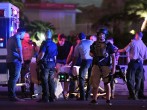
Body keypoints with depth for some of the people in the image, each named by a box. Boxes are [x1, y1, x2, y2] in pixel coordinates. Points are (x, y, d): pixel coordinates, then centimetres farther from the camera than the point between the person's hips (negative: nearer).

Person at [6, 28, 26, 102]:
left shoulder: (10, 39, 21)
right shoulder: (17, 38, -10)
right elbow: (19, 49, -21)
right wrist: (22, 59, -12)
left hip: (10, 61, 10)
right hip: (15, 61, -10)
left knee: (12, 78, 13)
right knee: (14, 78, -10)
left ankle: (11, 95, 16)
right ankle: (12, 96, -12)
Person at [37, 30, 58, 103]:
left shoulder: (45, 43, -10)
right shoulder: (54, 45, 12)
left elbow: (42, 54, -18)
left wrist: (37, 61, -6)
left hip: (45, 63, -7)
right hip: (52, 64, 7)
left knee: (45, 81, -5)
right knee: (51, 81, 10)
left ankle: (45, 98, -7)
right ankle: (52, 97, 11)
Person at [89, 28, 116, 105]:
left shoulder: (108, 44, 1)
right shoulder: (94, 44, 10)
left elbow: (113, 57, 0)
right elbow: (91, 53, 24)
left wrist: (113, 67, -7)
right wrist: (93, 55, 1)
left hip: (106, 66, -2)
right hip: (96, 66, 2)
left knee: (107, 83, 1)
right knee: (95, 83, 0)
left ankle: (108, 99, 7)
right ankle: (94, 99, 7)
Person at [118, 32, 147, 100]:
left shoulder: (133, 42, -3)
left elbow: (125, 50, -4)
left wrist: (118, 50, 11)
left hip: (133, 62, -5)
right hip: (140, 63, 5)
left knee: (130, 79, -1)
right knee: (138, 80, 10)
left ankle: (132, 95, -8)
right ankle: (136, 95, 10)